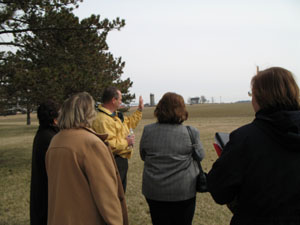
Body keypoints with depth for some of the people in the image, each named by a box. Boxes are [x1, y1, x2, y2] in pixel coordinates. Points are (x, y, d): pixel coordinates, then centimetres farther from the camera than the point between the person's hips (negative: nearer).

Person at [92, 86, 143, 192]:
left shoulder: (116, 115, 11)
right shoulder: (103, 120, -25)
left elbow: (129, 123, 28)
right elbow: (109, 145, -32)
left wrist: (139, 110, 23)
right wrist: (126, 142, -18)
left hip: (122, 160, 11)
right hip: (114, 162, -10)